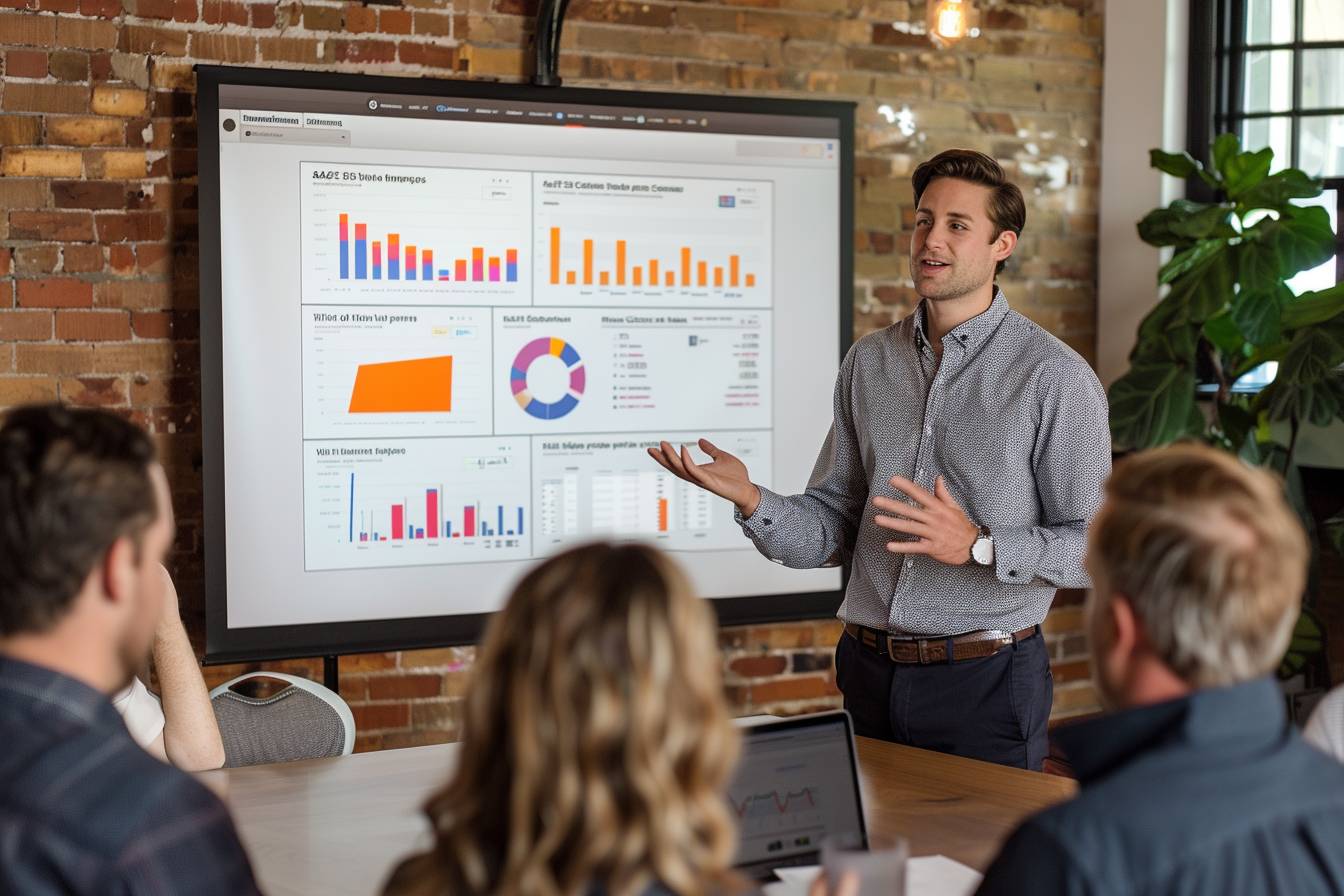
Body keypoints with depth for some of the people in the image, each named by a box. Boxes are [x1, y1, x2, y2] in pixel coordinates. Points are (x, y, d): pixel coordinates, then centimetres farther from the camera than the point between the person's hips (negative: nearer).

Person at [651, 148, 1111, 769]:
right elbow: (833, 530, 9)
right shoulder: (869, 362, 9)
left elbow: (1094, 546, -9)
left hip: (985, 678, -4)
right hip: (870, 676, 5)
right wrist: (751, 500, -9)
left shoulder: (1056, 375, -7)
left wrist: (978, 546, -23)